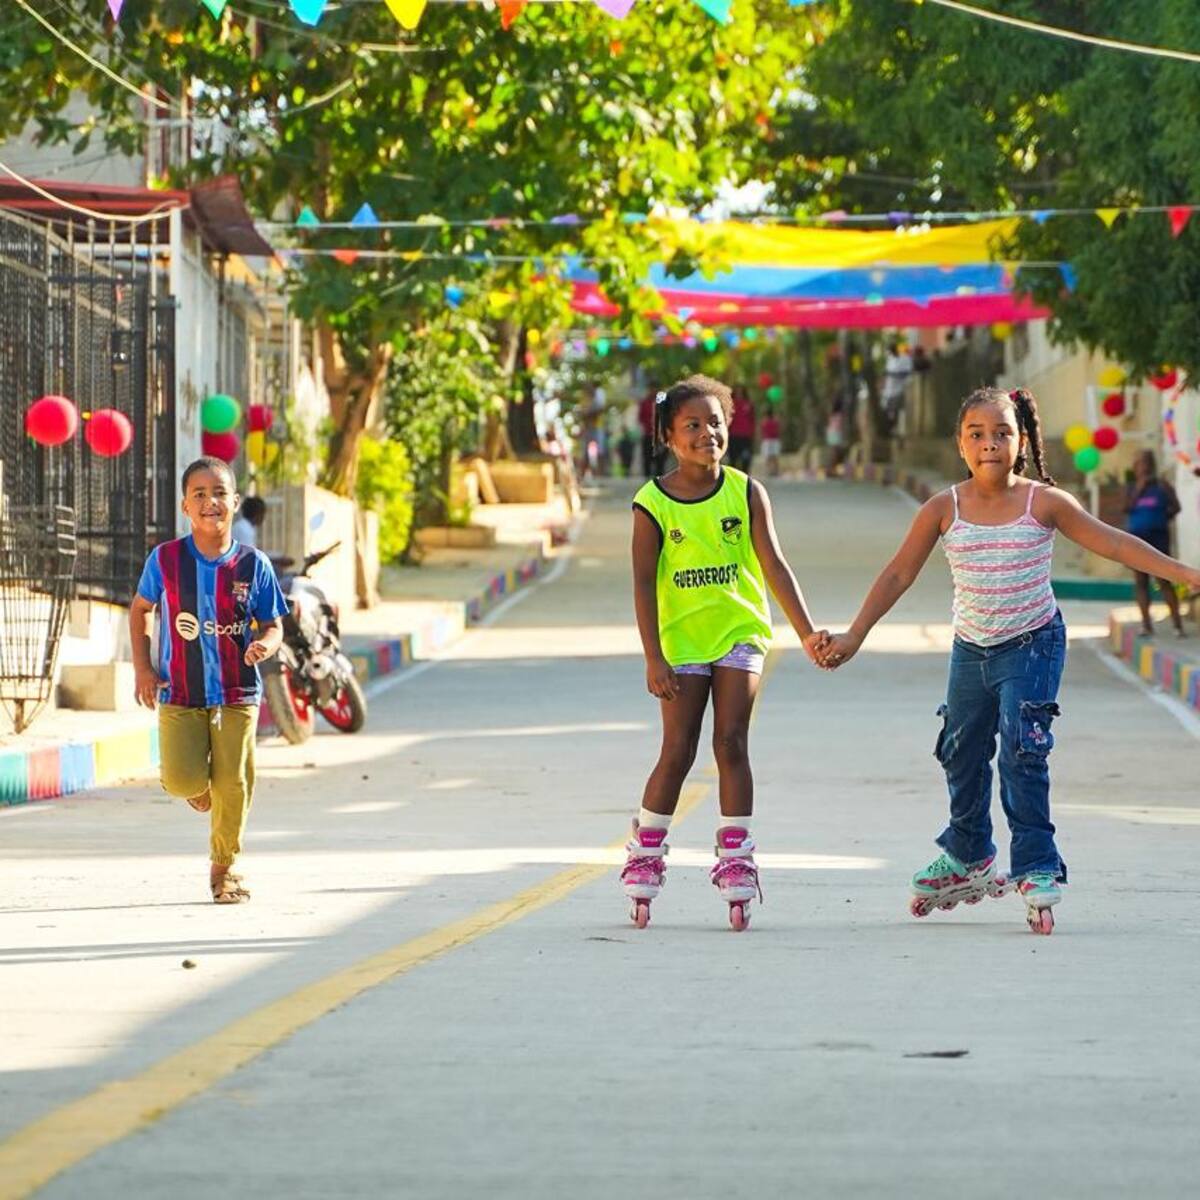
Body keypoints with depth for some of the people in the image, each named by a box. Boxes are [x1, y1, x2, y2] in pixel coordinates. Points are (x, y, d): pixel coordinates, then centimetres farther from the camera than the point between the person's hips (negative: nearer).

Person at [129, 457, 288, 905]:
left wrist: (265, 645, -19)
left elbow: (273, 625, 5)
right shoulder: (165, 560, -3)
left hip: (237, 694, 0)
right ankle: (200, 785, 25)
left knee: (233, 784, -1)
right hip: (179, 694, 0)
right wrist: (142, 667, 3)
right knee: (181, 779, -14)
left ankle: (223, 869, 20)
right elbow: (139, 609, 12)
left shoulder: (253, 565, -3)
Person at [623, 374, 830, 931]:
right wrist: (654, 659, -12)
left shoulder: (745, 493, -3)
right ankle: (645, 854, 18)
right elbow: (643, 584, -6)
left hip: (739, 633, 1)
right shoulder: (652, 504, -7)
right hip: (682, 639, -1)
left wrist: (807, 633, -14)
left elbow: (774, 566, -6)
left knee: (731, 743, -5)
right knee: (677, 752, 1)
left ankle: (736, 859, 1)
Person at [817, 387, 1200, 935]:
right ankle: (967, 859, 38)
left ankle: (1037, 869, -8)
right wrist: (853, 637, -5)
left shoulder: (1044, 503, -10)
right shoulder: (944, 509, -6)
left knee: (1022, 753, -16)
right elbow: (898, 574, -1)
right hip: (970, 649, 4)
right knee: (962, 757, 17)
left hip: (1031, 647, -4)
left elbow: (1113, 544, -6)